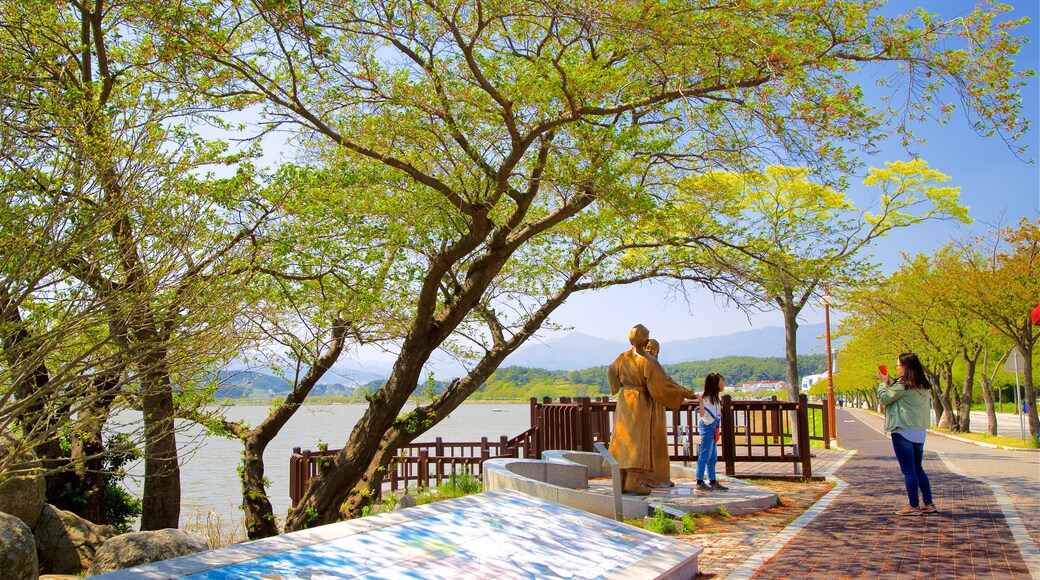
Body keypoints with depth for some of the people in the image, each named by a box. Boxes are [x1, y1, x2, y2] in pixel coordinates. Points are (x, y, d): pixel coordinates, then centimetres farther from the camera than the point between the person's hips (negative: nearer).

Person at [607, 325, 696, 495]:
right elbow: (663, 381, -17)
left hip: (624, 400, 6)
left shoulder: (623, 357, 3)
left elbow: (611, 371, 21)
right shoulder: (649, 361, -15)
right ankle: (633, 481, -13)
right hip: (641, 403, -6)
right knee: (638, 441, -6)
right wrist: (683, 391, -7)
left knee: (623, 439, 7)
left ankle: (620, 481, 6)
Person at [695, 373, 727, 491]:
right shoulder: (707, 397, -16)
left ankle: (713, 481, 21)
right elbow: (702, 414, -24)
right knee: (704, 456, -6)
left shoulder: (716, 397, 12)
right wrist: (701, 402, -37)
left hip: (713, 429, 10)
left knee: (713, 458, 14)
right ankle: (700, 482, -2)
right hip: (707, 428, -10)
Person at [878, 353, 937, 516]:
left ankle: (913, 506, 3)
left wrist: (884, 383, 8)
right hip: (920, 432, 8)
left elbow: (884, 398, -7)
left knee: (908, 470, -2)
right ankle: (929, 504, 20)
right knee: (918, 469, 17)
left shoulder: (903, 385, -14)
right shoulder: (923, 386, 11)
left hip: (903, 432, -8)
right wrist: (891, 382, 16)